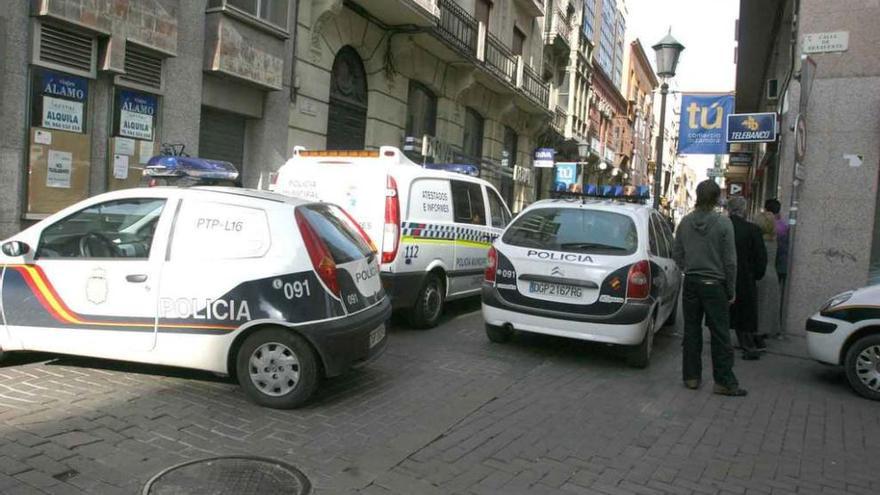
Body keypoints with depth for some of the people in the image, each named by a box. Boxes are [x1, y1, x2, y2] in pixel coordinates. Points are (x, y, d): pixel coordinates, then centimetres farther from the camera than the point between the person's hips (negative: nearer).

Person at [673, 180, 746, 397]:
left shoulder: (685, 222, 0)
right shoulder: (723, 223, -11)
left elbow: (677, 253, 5)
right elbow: (729, 260, -8)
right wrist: (731, 290, 0)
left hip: (691, 283, 4)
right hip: (714, 284, -4)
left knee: (691, 331, 11)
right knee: (720, 334, 4)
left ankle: (691, 376, 18)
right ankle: (724, 381, 10)